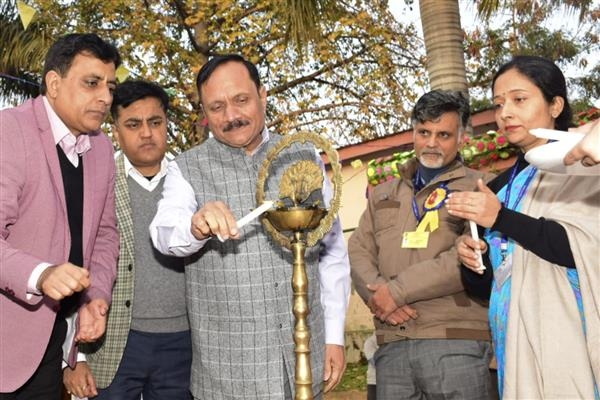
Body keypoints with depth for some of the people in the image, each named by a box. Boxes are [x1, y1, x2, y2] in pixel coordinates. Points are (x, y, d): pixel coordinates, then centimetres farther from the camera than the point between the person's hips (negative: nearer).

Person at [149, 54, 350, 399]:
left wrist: (335, 336, 5)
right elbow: (165, 232, -19)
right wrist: (195, 226, -41)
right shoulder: (187, 170, -1)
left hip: (306, 354, 2)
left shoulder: (304, 158, 5)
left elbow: (332, 252, 8)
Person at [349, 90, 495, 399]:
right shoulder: (383, 194, 21)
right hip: (392, 346, 4)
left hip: (456, 342, -4)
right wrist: (377, 293, -8)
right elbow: (358, 251, 13)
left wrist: (398, 290, -11)